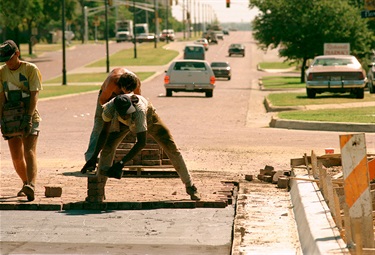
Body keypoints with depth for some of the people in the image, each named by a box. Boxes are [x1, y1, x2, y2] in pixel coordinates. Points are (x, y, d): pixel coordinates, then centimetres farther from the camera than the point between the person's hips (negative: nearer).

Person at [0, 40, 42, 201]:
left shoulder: (31, 69, -5)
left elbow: (34, 95, -10)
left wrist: (28, 117, -20)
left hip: (30, 117, -4)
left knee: (29, 152, -18)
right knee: (16, 157, 5)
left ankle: (31, 186, -33)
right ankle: (26, 183, 25)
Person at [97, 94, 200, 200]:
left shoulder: (139, 110, -48)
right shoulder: (109, 109, -39)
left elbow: (141, 142, -48)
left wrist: (122, 162, -53)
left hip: (148, 117, -2)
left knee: (171, 147, -7)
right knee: (107, 146, -13)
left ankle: (190, 186, 7)